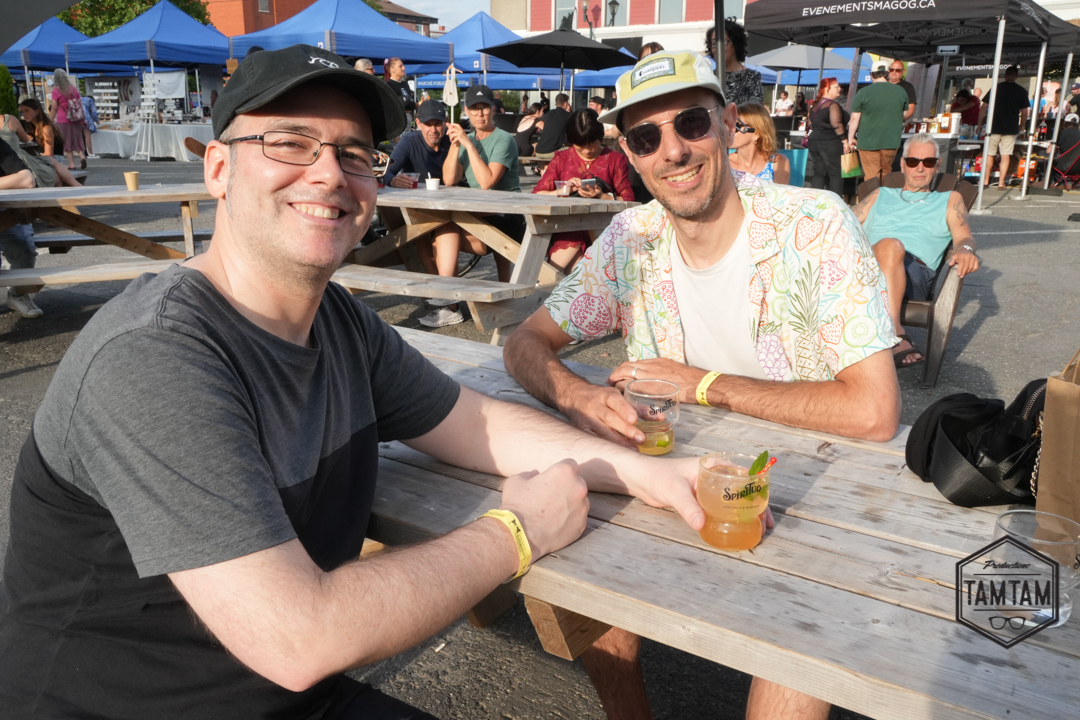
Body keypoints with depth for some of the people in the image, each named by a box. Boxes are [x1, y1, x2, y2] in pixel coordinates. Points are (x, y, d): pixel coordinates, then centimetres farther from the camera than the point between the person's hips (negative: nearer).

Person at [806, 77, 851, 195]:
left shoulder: (815, 104, 15)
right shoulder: (833, 105, -11)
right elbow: (836, 124, -20)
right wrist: (845, 141, -17)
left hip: (814, 140, 8)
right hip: (830, 143, -8)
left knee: (819, 173, 9)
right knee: (836, 173, -3)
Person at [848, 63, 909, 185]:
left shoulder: (863, 93, -8)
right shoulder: (901, 91, 4)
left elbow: (854, 118, -5)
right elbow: (904, 116, 15)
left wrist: (851, 138, 6)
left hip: (869, 142, -4)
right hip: (892, 142, 4)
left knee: (871, 176, -1)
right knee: (886, 173, 17)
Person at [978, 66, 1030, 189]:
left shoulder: (996, 87, 1)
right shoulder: (1021, 91, 3)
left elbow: (984, 107, -1)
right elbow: (1025, 112, 4)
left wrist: (979, 124, 8)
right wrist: (1020, 128, 17)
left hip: (994, 127, 0)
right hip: (1011, 128, 0)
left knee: (990, 154, 9)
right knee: (1006, 155, 3)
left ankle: (985, 181, 11)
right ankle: (1001, 183, 1)